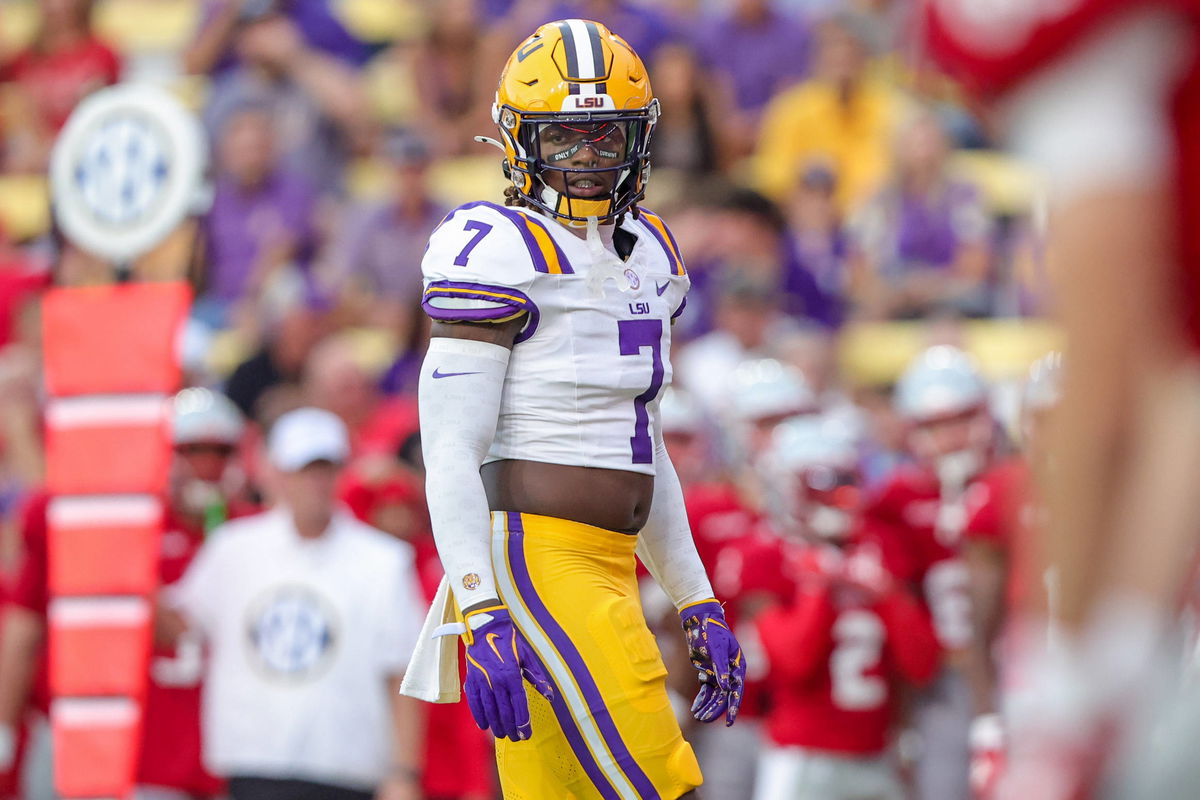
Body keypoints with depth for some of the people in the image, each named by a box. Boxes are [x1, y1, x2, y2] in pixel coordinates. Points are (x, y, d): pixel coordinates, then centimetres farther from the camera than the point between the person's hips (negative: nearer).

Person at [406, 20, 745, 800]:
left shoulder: (645, 255, 17)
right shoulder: (502, 256, -9)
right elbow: (451, 455, -14)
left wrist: (698, 604, 21)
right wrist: (485, 620, -22)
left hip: (603, 571, 8)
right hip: (535, 560, -8)